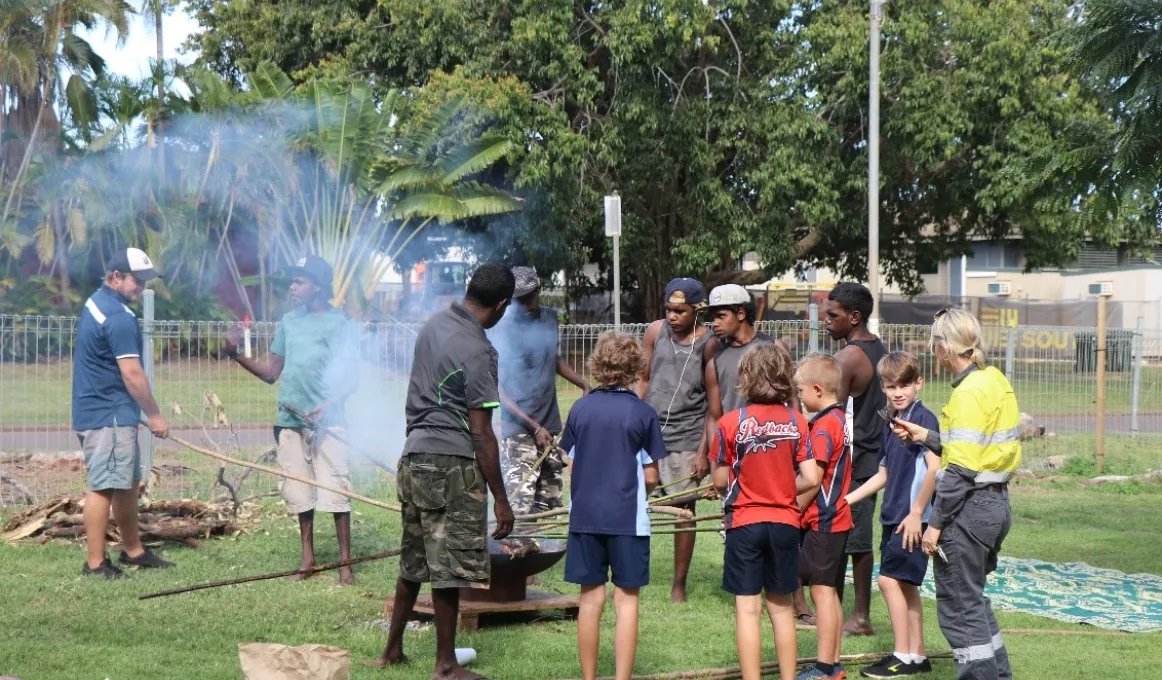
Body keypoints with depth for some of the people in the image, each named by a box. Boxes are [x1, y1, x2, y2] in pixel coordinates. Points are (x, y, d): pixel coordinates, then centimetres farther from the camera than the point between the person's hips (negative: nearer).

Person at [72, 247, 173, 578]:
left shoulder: (97, 302, 14)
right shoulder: (118, 317, -19)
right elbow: (132, 373, -21)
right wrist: (154, 414, -12)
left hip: (103, 412, 11)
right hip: (108, 416, -11)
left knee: (127, 481, 16)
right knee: (104, 486, -8)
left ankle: (133, 550, 25)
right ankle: (96, 562, -5)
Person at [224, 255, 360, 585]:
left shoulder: (339, 323, -3)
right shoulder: (289, 321, 13)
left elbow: (352, 378, -6)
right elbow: (271, 373, 15)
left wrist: (327, 406, -20)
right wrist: (236, 355, 3)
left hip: (325, 421, -6)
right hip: (289, 421, 6)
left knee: (335, 490, -7)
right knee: (299, 492, 9)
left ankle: (345, 562, -2)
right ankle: (308, 559, 19)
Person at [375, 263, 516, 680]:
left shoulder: (433, 325, 8)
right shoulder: (476, 351, -17)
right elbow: (481, 433, -17)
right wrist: (500, 498, -12)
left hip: (414, 456, 9)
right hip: (452, 465, -8)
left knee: (413, 562, 18)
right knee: (450, 568, 0)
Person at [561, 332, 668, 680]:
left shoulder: (580, 409, 2)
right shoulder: (643, 413, -6)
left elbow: (571, 466, 7)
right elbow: (650, 477, -3)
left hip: (584, 516, 3)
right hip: (628, 518, -3)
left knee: (591, 599, 9)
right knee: (626, 600, 2)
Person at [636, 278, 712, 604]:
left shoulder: (708, 344, -7)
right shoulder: (655, 332, 2)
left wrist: (703, 448, -7)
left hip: (685, 438, -3)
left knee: (684, 508, 2)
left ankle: (679, 585, 13)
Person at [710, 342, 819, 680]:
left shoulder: (730, 423, -10)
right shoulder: (796, 422, -4)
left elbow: (720, 481, -5)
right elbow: (810, 478, -5)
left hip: (744, 522, -3)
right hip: (784, 522, 3)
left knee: (748, 609, 2)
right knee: (782, 607, 15)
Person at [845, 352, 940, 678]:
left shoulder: (923, 418, -13)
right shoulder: (893, 424, 13)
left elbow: (934, 468, -21)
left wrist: (916, 513, -20)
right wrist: (848, 498, 17)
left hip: (913, 518, -9)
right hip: (893, 516, 9)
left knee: (890, 579, -10)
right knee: (905, 585, 11)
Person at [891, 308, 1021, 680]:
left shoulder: (969, 391, -18)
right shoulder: (996, 381, 9)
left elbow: (961, 469, -21)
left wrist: (936, 523, -17)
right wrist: (927, 436, 17)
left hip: (970, 506, -10)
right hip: (997, 501, 10)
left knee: (959, 608, 1)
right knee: (974, 600, 22)